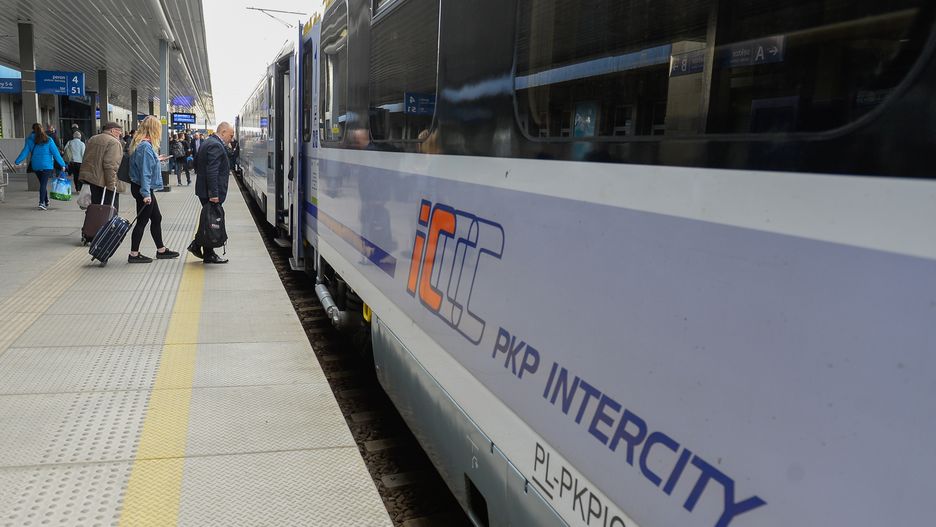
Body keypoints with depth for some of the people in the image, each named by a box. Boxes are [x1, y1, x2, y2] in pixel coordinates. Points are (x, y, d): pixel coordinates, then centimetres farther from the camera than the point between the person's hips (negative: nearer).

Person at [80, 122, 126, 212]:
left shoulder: (92, 140, 17)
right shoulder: (114, 143, -12)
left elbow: (85, 160, 23)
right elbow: (111, 165, -22)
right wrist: (112, 184, -22)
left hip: (92, 179, 9)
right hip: (105, 182, -8)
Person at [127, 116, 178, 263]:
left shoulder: (140, 143, 11)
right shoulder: (145, 146, -20)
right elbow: (144, 171, -24)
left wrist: (157, 160, 34)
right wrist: (145, 193, -24)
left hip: (145, 189, 10)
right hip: (144, 190, -10)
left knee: (156, 218, 17)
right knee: (142, 221, -1)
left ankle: (161, 250, 27)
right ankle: (134, 254, 8)